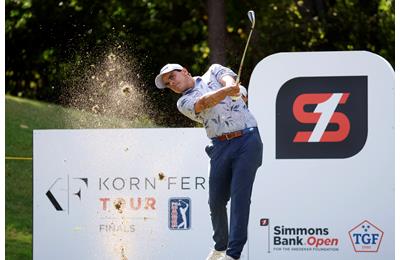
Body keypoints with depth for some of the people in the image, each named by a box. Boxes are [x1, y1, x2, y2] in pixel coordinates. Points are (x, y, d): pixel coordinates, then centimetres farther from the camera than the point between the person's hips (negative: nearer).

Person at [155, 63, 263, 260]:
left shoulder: (213, 72, 17)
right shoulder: (184, 102, 12)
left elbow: (228, 79, -6)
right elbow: (204, 102, -9)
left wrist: (231, 85, -32)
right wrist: (227, 90, -29)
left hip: (247, 140, -3)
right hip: (221, 146, 3)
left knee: (240, 196, -12)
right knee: (216, 200, 1)